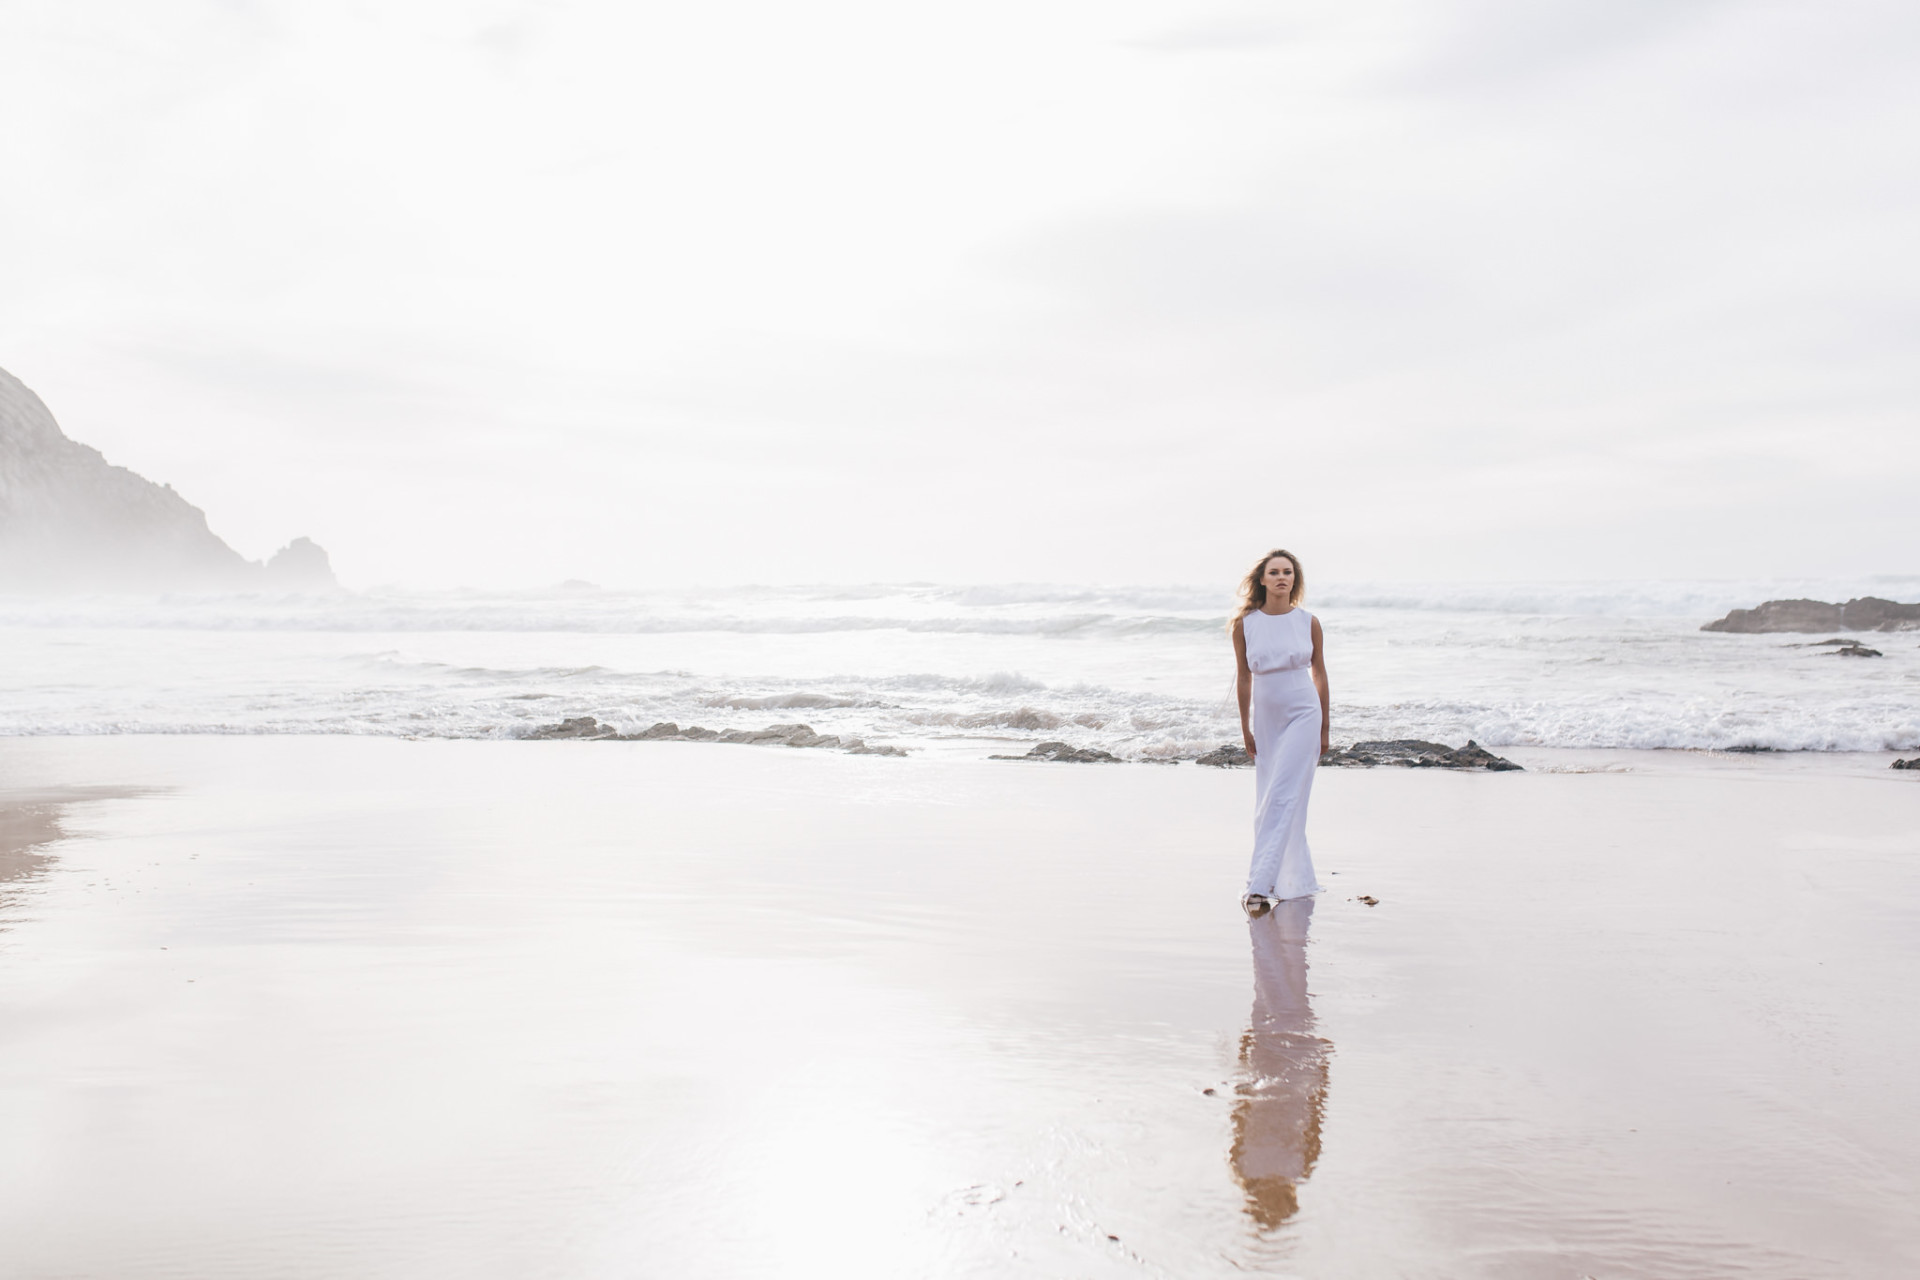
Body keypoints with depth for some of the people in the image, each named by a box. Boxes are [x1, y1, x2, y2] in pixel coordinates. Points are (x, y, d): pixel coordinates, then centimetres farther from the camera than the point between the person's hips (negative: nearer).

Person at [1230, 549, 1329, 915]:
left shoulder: (1308, 622, -3)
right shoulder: (1245, 624, -2)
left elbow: (1319, 674, 6)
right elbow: (1244, 678, 5)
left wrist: (1324, 730, 8)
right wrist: (1245, 729, 6)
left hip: (1303, 717, -2)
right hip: (1266, 720, 3)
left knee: (1282, 800, -10)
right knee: (1268, 802, 7)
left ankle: (1260, 885, -12)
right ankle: (1297, 879, 22)